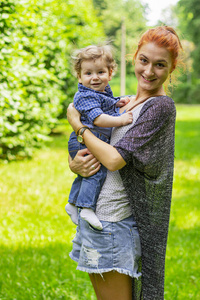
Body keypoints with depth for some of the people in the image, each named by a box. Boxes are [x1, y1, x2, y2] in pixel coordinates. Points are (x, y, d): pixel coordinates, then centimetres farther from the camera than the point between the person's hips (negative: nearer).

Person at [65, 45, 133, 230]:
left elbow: (105, 107, 31)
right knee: (97, 171, -23)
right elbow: (97, 118, -30)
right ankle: (87, 207, -21)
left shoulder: (104, 92, 12)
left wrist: (117, 104, 11)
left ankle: (73, 203, 35)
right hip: (84, 143, -11)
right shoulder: (85, 96, -19)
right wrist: (120, 120, -36)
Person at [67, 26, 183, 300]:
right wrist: (74, 163, -9)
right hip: (92, 213, 8)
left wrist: (76, 123, -9)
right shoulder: (124, 104, 11)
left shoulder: (161, 107, -14)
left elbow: (115, 159, -22)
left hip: (116, 223, -8)